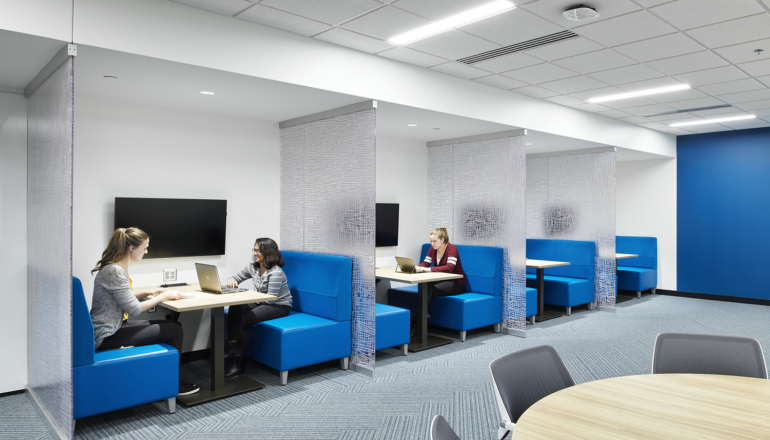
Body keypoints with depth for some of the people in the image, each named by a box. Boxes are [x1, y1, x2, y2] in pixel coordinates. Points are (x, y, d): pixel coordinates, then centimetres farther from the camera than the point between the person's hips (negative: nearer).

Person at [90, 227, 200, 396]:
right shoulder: (114, 271, -23)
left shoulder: (117, 268, 9)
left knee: (174, 326, 8)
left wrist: (150, 291, 10)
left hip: (115, 326, 10)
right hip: (107, 336, -10)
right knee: (175, 331, -11)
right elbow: (134, 309, -22)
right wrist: (163, 296, -10)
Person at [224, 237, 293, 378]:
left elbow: (270, 299, -24)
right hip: (260, 302, 8)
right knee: (234, 309, -22)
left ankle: (238, 363, -7)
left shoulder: (275, 272, -22)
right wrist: (232, 281, -11)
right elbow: (235, 277, 15)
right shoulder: (253, 267, 3)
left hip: (279, 306, -8)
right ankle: (234, 349, -23)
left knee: (241, 322, -22)